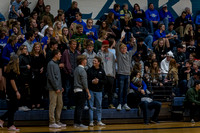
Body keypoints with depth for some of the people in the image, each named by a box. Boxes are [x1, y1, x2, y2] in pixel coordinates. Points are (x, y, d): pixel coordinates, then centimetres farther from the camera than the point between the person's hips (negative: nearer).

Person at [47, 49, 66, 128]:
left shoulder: (56, 64, 18)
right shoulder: (51, 64, -11)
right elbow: (51, 77, -16)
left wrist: (60, 87, 14)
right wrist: (56, 88, -16)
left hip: (58, 88, 9)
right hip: (53, 89, -9)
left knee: (60, 105, 11)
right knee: (53, 105, -7)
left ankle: (57, 121, 17)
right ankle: (52, 122, -3)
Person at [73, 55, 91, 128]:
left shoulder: (76, 69, 14)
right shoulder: (82, 70, -14)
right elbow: (84, 83, -17)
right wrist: (88, 92, -13)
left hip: (76, 90, 9)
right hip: (81, 90, -9)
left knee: (77, 107, 11)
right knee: (80, 107, -6)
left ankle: (76, 123, 14)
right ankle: (79, 123, -5)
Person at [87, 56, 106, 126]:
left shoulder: (102, 71, 4)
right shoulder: (89, 70, 0)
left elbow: (104, 80, 3)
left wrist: (98, 81, -12)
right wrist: (92, 81, -16)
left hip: (99, 90, 2)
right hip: (91, 90, -1)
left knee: (99, 106, 6)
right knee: (91, 107, 1)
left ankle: (99, 121, 13)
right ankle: (91, 121, 6)